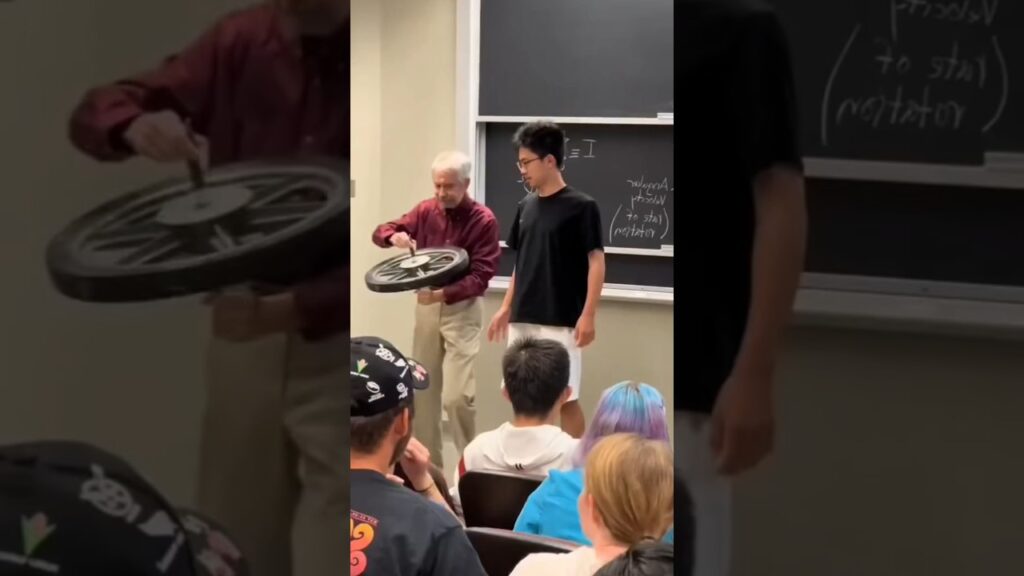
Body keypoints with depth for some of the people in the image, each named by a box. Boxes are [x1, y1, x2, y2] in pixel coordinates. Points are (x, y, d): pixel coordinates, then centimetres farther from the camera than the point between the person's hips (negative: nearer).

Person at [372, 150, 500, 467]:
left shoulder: (484, 220, -13)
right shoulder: (425, 210, 2)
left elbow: (480, 277, -17)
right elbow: (380, 232, 6)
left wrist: (443, 294, -31)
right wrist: (394, 236, -18)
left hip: (462, 308, -5)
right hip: (426, 305, 5)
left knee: (456, 395, -13)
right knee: (423, 391, 9)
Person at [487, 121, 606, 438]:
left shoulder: (581, 207, -8)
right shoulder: (526, 206, 10)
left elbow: (596, 262, -10)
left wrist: (588, 315, -16)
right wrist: (506, 308, 14)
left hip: (561, 322, -6)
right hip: (523, 319, 6)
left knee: (565, 398, -4)